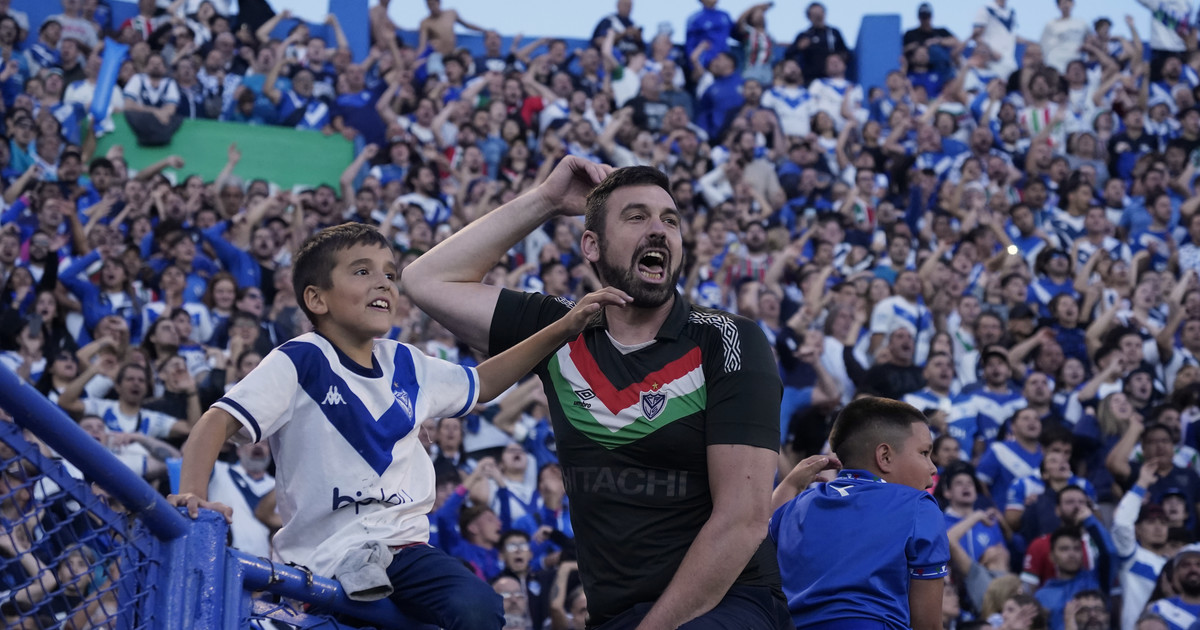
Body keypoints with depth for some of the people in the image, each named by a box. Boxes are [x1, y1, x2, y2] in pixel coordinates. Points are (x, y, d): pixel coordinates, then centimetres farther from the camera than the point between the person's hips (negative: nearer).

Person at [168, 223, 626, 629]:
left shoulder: (406, 365, 11)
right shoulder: (300, 363, -8)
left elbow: (481, 384, 27)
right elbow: (219, 422, -14)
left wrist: (564, 328, 19)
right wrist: (193, 495, -32)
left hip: (402, 547, 5)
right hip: (322, 559, -5)